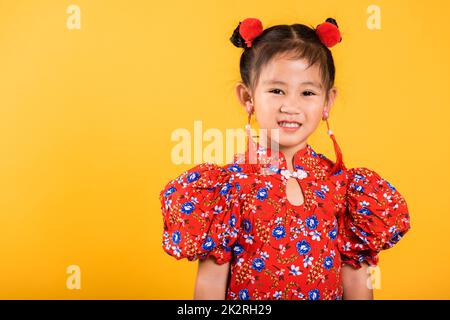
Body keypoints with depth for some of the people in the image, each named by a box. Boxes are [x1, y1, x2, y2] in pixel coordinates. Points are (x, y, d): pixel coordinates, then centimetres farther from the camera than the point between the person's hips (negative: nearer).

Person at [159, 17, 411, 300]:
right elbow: (211, 282, -14)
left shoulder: (341, 183, -11)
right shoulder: (231, 183, -18)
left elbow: (355, 276, -4)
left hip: (326, 294, 3)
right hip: (247, 296, -2)